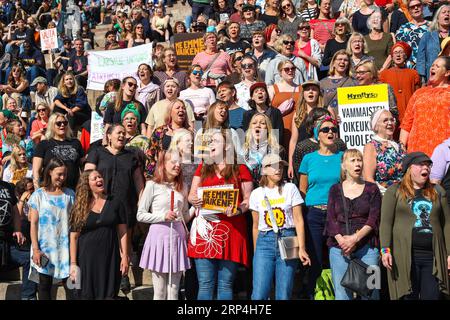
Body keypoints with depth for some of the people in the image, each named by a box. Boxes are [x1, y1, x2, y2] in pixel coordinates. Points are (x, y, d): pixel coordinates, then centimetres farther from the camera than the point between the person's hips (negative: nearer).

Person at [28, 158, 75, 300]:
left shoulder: (70, 194, 7)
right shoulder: (39, 195, 0)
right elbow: (33, 223, -2)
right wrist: (35, 249, -9)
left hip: (66, 247, 1)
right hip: (45, 247, -1)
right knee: (44, 285, 4)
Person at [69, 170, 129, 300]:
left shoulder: (115, 203, 4)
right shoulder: (80, 208, 3)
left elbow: (122, 232, 4)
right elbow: (74, 237, 2)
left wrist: (125, 256, -2)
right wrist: (73, 263, -3)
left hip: (110, 258, 0)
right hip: (87, 259, 0)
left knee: (108, 295, 3)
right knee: (87, 295, 4)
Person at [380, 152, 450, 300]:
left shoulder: (438, 191, 15)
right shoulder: (395, 191, 5)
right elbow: (386, 222, -1)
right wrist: (385, 250, -11)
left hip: (433, 256, 3)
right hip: (405, 256, -3)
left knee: (432, 296, 1)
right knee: (408, 296, 1)